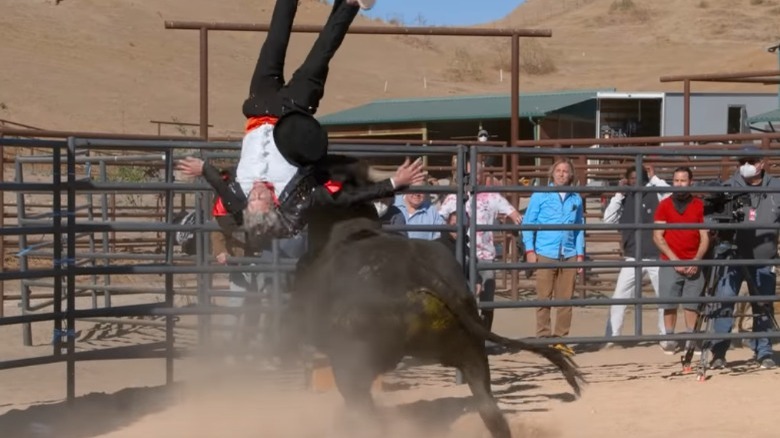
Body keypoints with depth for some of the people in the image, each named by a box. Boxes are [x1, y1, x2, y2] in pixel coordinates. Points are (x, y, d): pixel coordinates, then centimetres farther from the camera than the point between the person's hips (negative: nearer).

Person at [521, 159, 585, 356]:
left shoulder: (576, 198, 12)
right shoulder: (540, 196, 4)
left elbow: (580, 228, 16)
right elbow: (528, 223, 4)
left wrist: (580, 254, 9)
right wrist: (529, 250, -5)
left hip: (569, 256, 3)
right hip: (545, 255, -3)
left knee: (565, 300, 3)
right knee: (544, 298, -2)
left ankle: (560, 339, 10)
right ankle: (544, 338, 2)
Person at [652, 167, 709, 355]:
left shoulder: (699, 206, 5)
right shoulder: (664, 205, 5)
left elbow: (705, 236, 5)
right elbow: (657, 236, 1)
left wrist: (697, 260, -8)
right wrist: (674, 258, -8)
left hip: (693, 264, 0)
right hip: (669, 262, 0)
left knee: (692, 304, -2)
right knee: (669, 304, -2)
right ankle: (669, 339, 3)